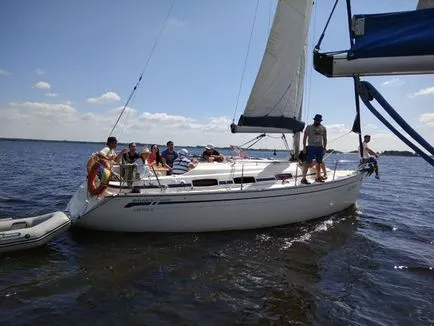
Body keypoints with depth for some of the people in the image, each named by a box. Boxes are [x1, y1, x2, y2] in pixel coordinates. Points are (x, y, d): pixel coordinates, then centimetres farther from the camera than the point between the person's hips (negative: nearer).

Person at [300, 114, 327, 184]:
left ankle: (318, 177, 21)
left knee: (318, 163, 9)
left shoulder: (323, 128, 10)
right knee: (308, 163, -10)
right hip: (311, 147, -4)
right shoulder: (309, 127, 0)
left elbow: (324, 139, 13)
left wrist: (324, 148, 6)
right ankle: (303, 178, -11)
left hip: (320, 147, 4)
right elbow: (304, 137, 0)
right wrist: (304, 147, -7)